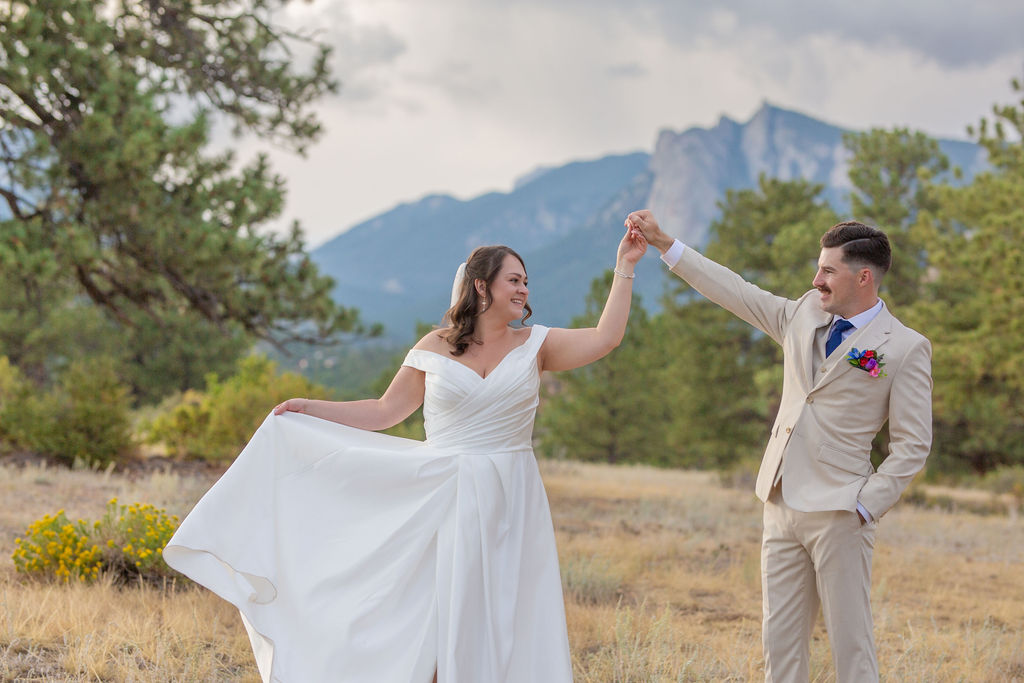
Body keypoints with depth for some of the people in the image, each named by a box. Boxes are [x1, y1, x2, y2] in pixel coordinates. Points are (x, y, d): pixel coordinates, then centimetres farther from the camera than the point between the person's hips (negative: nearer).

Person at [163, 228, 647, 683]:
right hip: (447, 496, -1)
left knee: (507, 617, 0)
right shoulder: (434, 349, 2)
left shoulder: (535, 345, 4)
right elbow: (385, 412, 11)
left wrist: (624, 268, -9)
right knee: (441, 611, -1)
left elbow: (605, 338, -8)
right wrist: (309, 410, 7)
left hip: (511, 503, 1)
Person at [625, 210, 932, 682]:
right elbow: (735, 292, 19)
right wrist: (662, 243, 18)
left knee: (850, 643, -3)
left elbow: (913, 444, -6)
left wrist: (867, 506, -13)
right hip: (781, 508, 6)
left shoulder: (905, 348, -5)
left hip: (838, 515, -6)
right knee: (780, 639, 7)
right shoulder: (803, 315, 12)